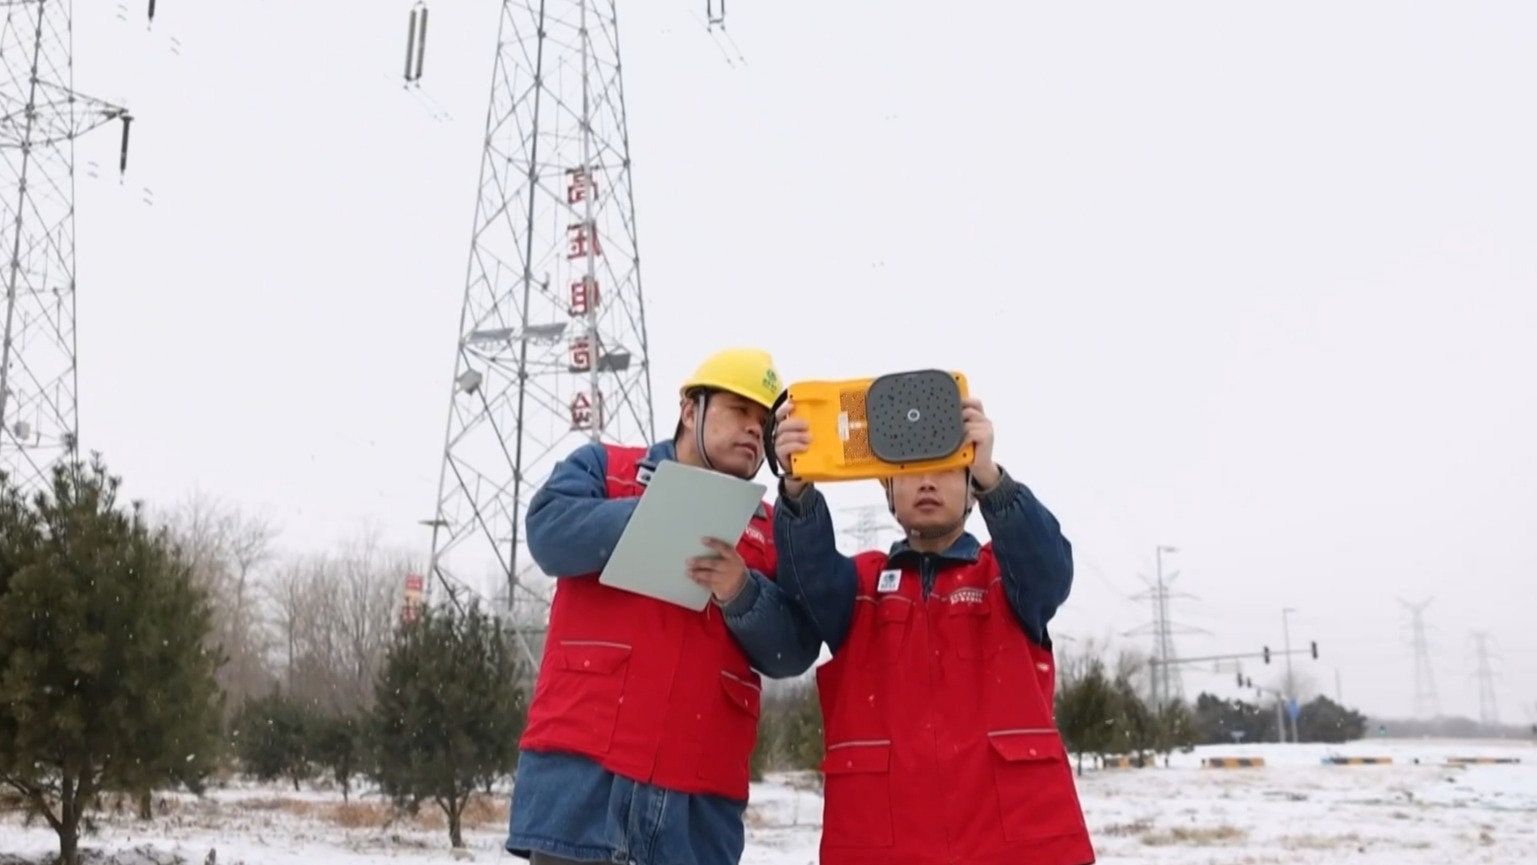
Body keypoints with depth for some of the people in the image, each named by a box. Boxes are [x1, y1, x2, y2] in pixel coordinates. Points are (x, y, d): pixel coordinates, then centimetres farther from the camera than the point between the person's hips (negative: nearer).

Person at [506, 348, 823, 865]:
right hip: (581, 767, -2)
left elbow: (793, 651, 5)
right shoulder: (604, 467, 11)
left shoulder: (772, 531, 15)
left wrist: (742, 593, -14)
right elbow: (551, 532, -8)